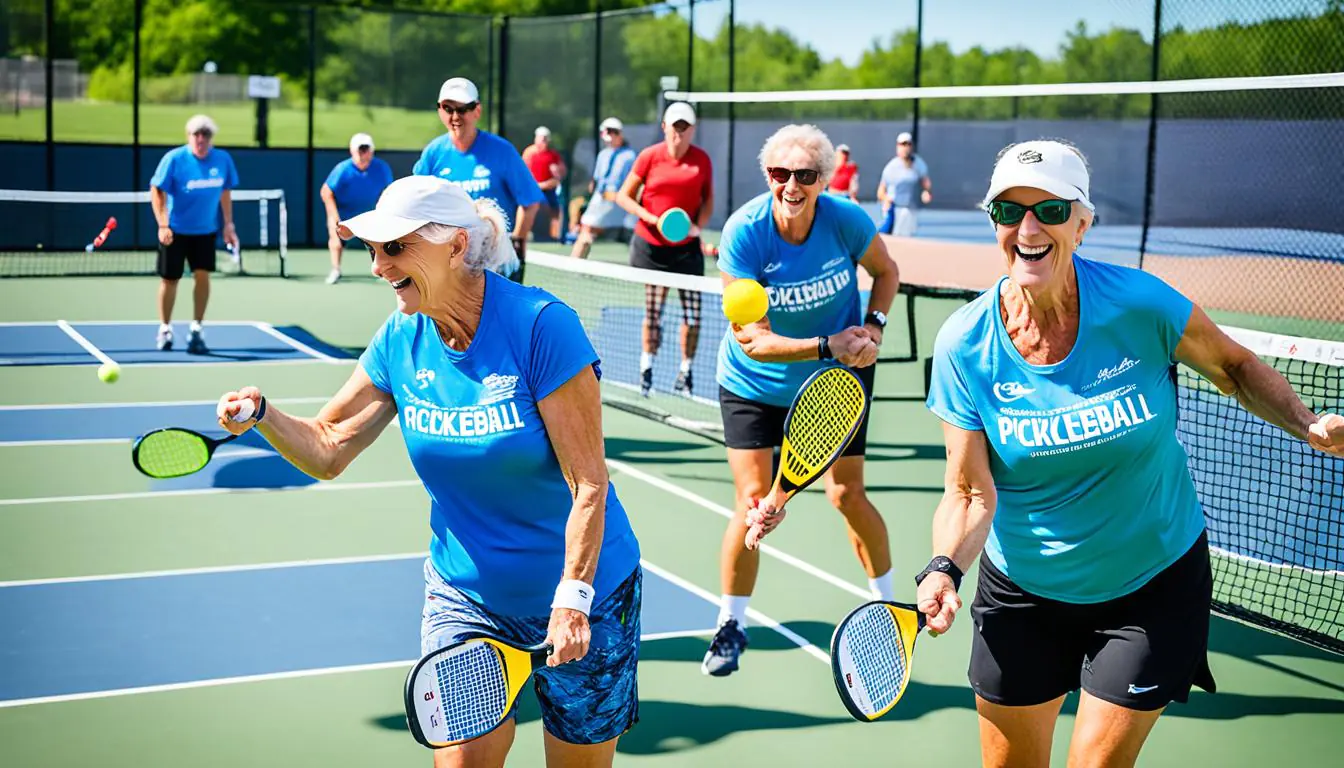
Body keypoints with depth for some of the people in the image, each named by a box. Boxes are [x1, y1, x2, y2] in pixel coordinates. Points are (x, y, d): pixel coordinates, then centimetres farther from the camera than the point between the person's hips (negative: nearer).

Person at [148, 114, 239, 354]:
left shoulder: (222, 159, -5)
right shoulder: (174, 159, -15)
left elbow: (225, 192, 9)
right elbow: (156, 191, -12)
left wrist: (228, 225, 5)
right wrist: (163, 225, -22)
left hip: (205, 230, 2)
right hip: (175, 230, -2)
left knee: (202, 274, -10)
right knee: (169, 279, 6)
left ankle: (196, 330, 1)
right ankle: (165, 329, 25)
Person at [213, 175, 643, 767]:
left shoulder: (540, 325, -21)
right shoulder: (399, 341, -5)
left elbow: (588, 483, -20)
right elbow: (327, 450, 3)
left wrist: (573, 598, -25)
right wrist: (261, 414, -15)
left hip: (582, 592, -3)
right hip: (464, 597, 4)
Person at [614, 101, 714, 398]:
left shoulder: (702, 160, 2)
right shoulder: (649, 156, -3)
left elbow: (708, 200, 10)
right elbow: (623, 196, 1)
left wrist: (698, 225, -9)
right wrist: (649, 217, -13)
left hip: (687, 247, 1)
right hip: (651, 245, -1)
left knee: (692, 312, 0)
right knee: (653, 310, 2)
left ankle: (685, 372, 15)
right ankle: (646, 368, 20)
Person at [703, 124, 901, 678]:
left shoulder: (846, 220, -19)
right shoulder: (743, 232, -24)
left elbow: (886, 271, 4)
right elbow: (753, 339, -25)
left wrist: (873, 326, -13)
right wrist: (827, 346, -32)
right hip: (753, 383, -1)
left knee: (848, 495, 5)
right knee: (754, 502, -6)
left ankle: (887, 603, 30)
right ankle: (731, 626, 14)